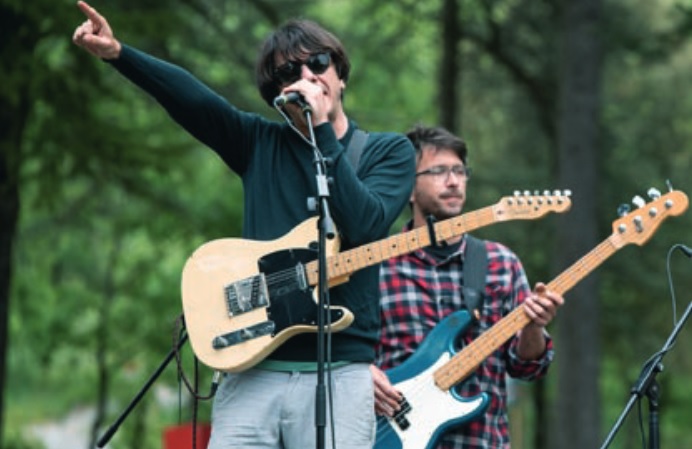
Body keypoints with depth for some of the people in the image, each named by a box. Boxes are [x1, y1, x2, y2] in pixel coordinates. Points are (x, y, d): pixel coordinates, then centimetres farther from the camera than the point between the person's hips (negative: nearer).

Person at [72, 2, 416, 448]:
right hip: (253, 366, 2)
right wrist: (117, 53, -19)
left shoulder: (389, 151, 7)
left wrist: (322, 131, -12)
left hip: (339, 370, -2)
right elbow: (191, 96, -4)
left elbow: (364, 226, -12)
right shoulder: (260, 143, 13)